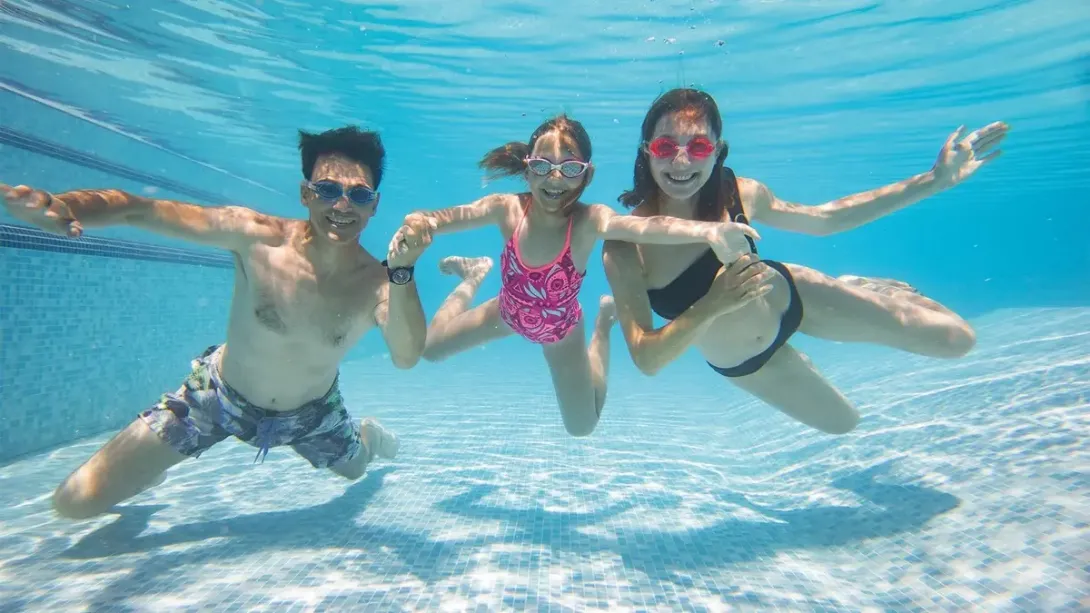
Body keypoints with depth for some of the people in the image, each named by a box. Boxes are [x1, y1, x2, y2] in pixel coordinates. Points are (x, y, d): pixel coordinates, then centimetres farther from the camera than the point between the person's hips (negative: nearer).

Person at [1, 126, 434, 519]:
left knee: (354, 466, 26)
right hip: (220, 393, 0)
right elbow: (138, 210, -31)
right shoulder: (255, 236, -29)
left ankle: (370, 433, 65)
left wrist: (402, 270, -61)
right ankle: (147, 465, 37)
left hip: (310, 411, 1)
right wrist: (60, 205, -52)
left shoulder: (378, 284, -28)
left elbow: (407, 358, -46)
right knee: (75, 502, 0)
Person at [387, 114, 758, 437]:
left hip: (561, 331, -2)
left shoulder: (589, 221, -38)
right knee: (430, 348, 16)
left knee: (582, 426, 13)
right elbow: (452, 216, -43)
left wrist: (707, 230, -76)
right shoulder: (507, 209, -31)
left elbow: (647, 226, -57)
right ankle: (474, 278, 40)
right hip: (508, 314, 2)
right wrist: (419, 223, -68)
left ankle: (603, 325, 31)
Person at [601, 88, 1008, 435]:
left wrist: (934, 181, -8)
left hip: (790, 298, 2)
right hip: (741, 366, -1)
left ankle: (861, 288, 34)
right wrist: (713, 305, -46)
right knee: (841, 420, 27)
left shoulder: (738, 194, -23)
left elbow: (823, 219, -6)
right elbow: (646, 359, -34)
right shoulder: (626, 247, -33)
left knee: (955, 339, 6)